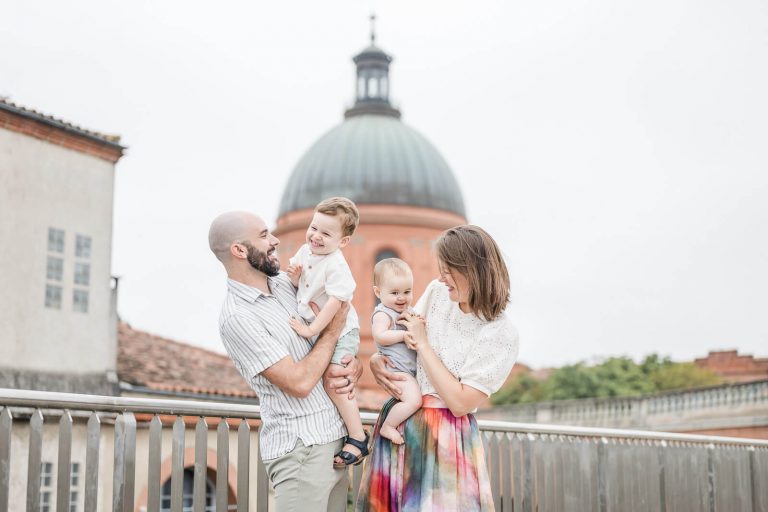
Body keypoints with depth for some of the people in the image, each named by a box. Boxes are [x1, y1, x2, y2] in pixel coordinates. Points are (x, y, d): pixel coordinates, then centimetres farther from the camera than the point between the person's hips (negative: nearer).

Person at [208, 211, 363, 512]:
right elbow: (299, 382, -20)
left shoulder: (286, 282, 8)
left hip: (336, 438, 8)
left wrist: (354, 366, -5)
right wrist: (334, 327, -9)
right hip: (300, 449, -8)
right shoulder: (237, 317, -16)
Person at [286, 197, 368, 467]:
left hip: (340, 332, -9)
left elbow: (334, 303, -29)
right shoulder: (305, 252, 0)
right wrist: (294, 277, -10)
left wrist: (311, 330, -25)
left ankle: (358, 439, -8)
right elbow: (298, 288, 14)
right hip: (313, 328, 9)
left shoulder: (336, 266, -25)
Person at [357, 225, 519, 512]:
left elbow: (460, 402, -19)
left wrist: (422, 343, -15)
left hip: (444, 437, -5)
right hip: (397, 424, 6)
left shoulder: (501, 337, -16)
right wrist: (375, 360, -8)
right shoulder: (437, 292, 0)